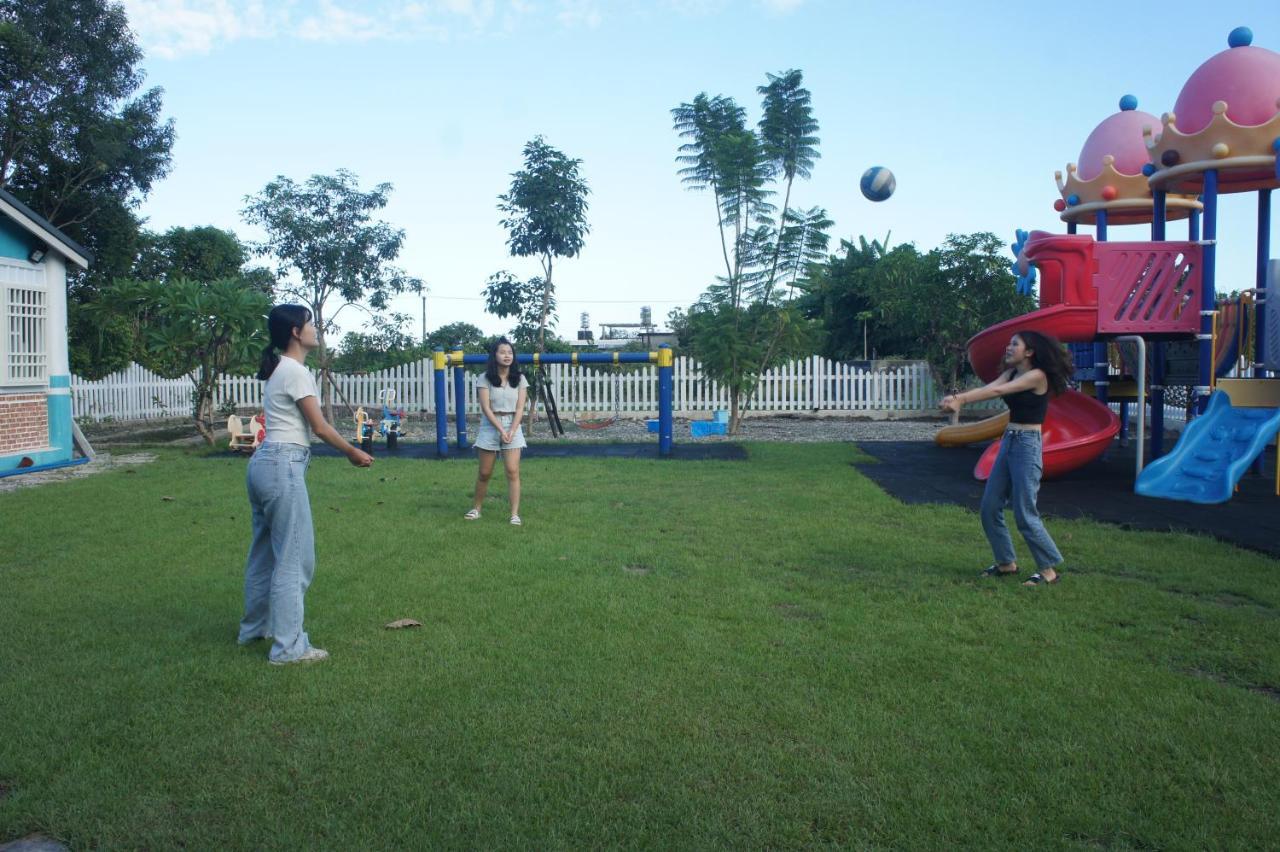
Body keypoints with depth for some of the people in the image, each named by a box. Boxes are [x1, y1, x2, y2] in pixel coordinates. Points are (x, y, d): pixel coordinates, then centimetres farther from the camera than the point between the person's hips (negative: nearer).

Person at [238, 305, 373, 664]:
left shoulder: (279, 368, 16)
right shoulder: (296, 372, -13)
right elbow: (320, 427, -11)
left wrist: (348, 451, 19)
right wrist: (354, 453, 2)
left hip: (263, 463, 10)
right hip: (284, 467, -10)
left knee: (265, 551, 21)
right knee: (294, 559, -3)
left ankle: (254, 627, 35)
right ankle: (288, 646, 3)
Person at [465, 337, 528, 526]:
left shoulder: (519, 379, 3)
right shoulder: (485, 379, -3)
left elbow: (520, 408, -2)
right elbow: (486, 408, -9)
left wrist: (511, 431, -14)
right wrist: (501, 430, -16)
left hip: (513, 426, 1)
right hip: (490, 426, -1)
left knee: (513, 471, -9)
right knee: (485, 473, 7)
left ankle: (515, 514, -5)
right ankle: (476, 508, 26)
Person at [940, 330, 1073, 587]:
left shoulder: (1037, 376, -11)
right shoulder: (1011, 373, 11)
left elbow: (997, 390, -22)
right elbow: (988, 388, -5)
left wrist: (961, 399, -30)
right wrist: (958, 398, -24)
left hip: (1027, 444, -8)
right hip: (1008, 442, 8)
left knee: (1025, 514, -6)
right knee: (990, 507, 8)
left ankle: (1049, 569, 8)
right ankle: (1006, 563, 22)